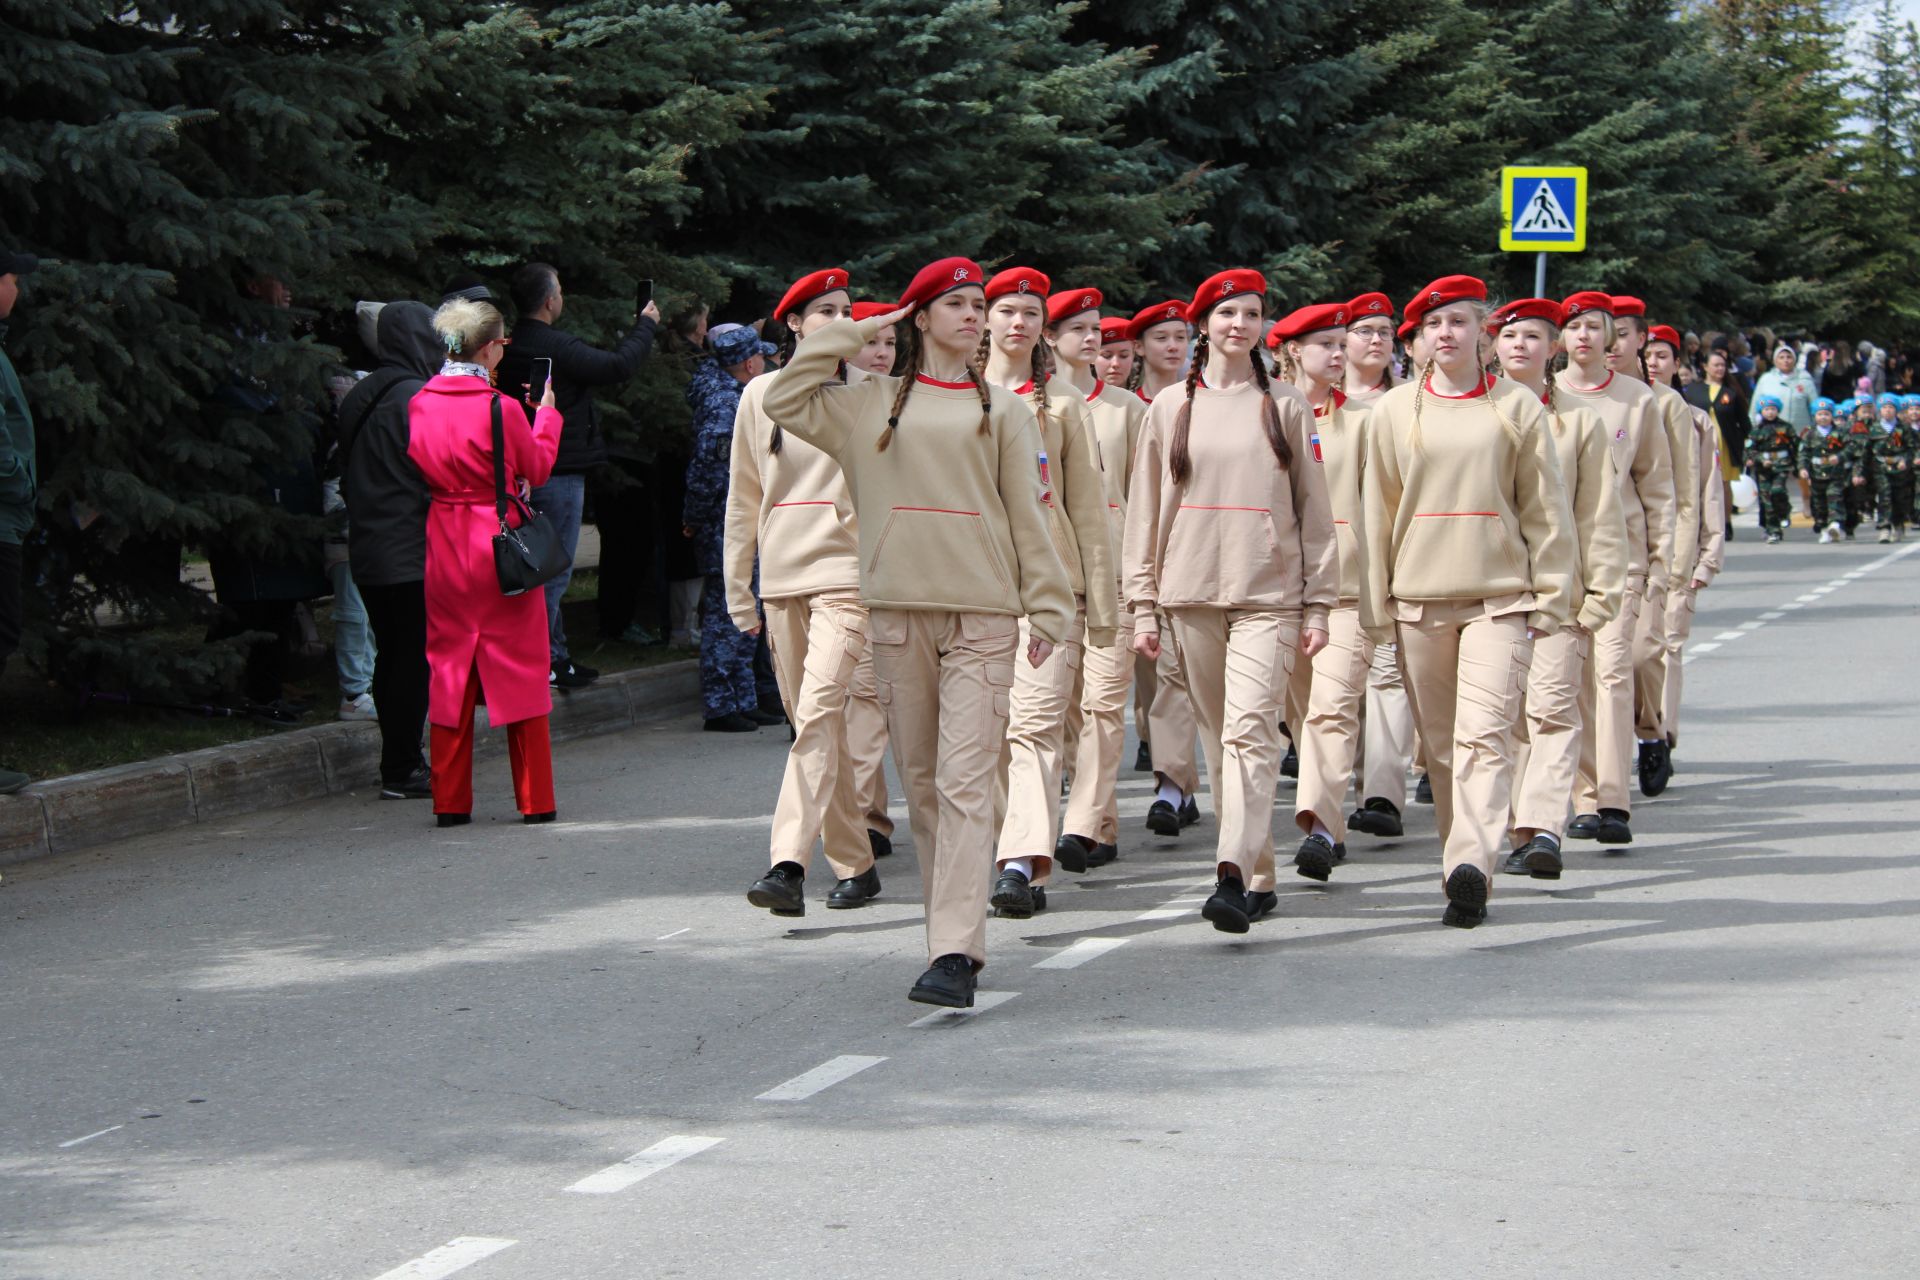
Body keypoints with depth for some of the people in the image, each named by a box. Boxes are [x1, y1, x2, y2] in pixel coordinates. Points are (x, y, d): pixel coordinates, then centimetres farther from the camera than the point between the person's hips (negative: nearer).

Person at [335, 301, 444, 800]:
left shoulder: (359, 397, 13)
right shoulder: (418, 398, -14)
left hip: (368, 550, 9)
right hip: (412, 552, -9)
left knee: (392, 656, 14)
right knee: (416, 659, -4)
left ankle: (400, 763, 18)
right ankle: (402, 771, -3)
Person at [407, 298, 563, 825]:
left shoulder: (419, 404, -1)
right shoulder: (501, 408, -14)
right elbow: (538, 469, 1)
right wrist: (546, 412, 15)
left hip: (444, 545, 4)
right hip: (502, 547, -4)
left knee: (448, 669, 11)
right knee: (520, 672, 5)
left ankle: (450, 800, 11)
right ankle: (535, 799, 8)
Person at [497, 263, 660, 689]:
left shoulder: (513, 347, 8)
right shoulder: (555, 346, -19)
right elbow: (618, 366, -19)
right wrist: (645, 325, -3)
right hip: (559, 474, -9)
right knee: (554, 571, -4)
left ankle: (555, 656, 21)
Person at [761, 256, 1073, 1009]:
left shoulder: (1002, 410, 11)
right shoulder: (871, 405, 13)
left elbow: (1028, 515, 9)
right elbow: (784, 400, 6)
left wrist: (1047, 607, 4)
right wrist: (853, 332, 9)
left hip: (982, 614, -2)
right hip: (897, 610, 2)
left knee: (965, 783, -11)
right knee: (921, 784, 6)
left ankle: (955, 954, -19)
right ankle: (954, 937, 15)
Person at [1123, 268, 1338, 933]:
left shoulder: (1286, 406, 8)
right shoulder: (1170, 407, 11)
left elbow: (1315, 512, 8)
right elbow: (1145, 511, 11)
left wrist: (1319, 605, 2)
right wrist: (1143, 605, 6)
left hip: (1269, 594, -3)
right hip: (1191, 595, 3)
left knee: (1250, 730, -17)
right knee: (1219, 738, 6)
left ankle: (1234, 877, -26)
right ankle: (1259, 877, 14)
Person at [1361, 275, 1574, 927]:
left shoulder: (1518, 406, 4)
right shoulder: (1393, 409, 9)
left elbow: (1545, 510, 5)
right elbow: (1378, 511, 11)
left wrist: (1550, 599, 1)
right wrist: (1378, 603, 8)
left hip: (1500, 595, -2)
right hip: (1419, 598, 3)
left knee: (1484, 733, -15)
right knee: (1440, 743, 6)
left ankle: (1472, 866, -24)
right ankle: (1461, 866, 16)